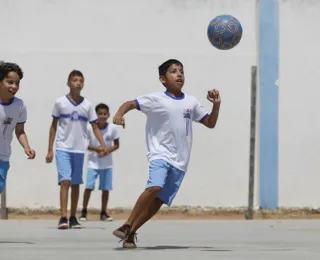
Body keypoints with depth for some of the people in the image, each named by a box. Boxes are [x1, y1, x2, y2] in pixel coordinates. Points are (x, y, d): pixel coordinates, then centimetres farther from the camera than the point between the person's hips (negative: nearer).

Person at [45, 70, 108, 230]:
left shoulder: (88, 105, 3)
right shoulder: (60, 103, 0)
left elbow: (95, 127, 5)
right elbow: (54, 126, 5)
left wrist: (103, 144, -10)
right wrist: (50, 149, 3)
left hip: (79, 150, 3)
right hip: (63, 149, -2)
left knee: (75, 184, 9)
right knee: (65, 181, -14)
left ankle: (73, 218, 17)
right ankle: (63, 218, -17)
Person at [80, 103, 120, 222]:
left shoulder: (113, 128, -7)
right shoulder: (90, 128, -10)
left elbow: (116, 145, 2)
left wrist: (108, 151, -17)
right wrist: (95, 149, -19)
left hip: (107, 163, 2)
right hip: (93, 162, -2)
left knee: (105, 188, 4)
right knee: (89, 187, -10)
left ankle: (103, 213, 16)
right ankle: (84, 212, 1)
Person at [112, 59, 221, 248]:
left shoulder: (192, 102, 10)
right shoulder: (155, 100, -3)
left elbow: (210, 123, 17)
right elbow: (130, 103, -3)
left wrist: (216, 105, 1)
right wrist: (119, 114, -23)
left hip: (180, 161, 4)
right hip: (160, 154, -4)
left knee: (159, 201, 2)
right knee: (155, 187, -29)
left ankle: (132, 233, 15)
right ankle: (127, 226, -20)